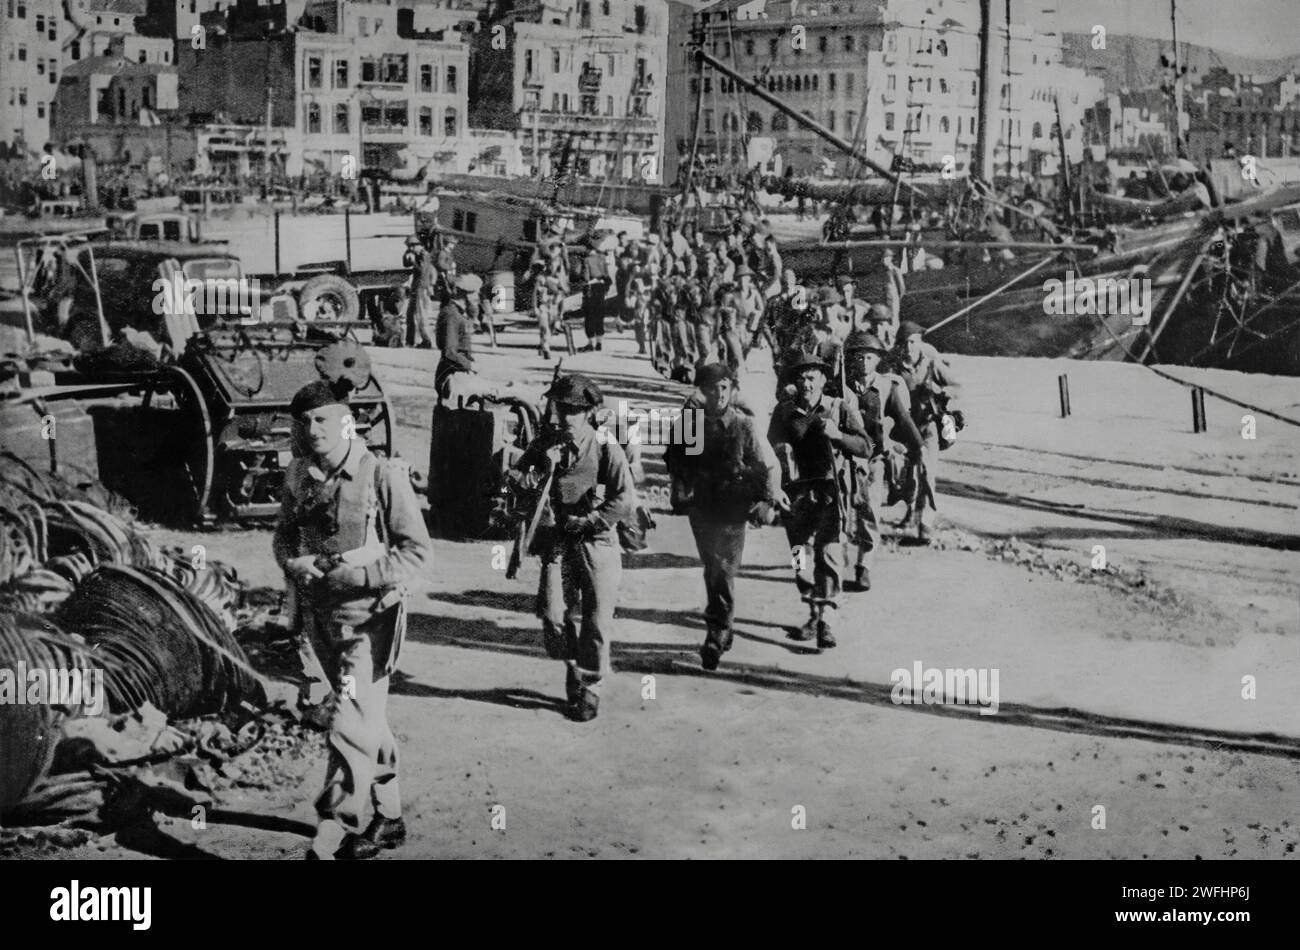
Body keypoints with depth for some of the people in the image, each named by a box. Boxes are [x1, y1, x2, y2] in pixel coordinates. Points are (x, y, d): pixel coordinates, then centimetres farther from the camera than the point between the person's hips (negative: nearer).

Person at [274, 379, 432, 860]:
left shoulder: (383, 475, -13)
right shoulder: (298, 477, 4)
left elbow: (419, 550, -12)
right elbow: (282, 536, 16)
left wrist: (361, 569, -22)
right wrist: (293, 562, -6)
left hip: (369, 616, -6)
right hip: (320, 616, 6)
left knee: (350, 725, -13)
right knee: (368, 718, 18)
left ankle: (332, 836, -9)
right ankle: (388, 819, 31)